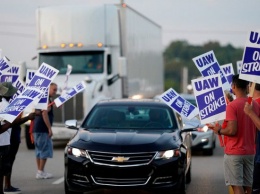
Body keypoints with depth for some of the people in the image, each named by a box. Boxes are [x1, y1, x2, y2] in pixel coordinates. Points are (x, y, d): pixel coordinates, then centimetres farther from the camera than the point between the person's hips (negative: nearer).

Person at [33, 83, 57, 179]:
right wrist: (49, 128, -21)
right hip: (43, 129, -10)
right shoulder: (46, 99, -12)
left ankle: (39, 171, 15)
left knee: (39, 150, 12)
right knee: (45, 150, -7)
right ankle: (41, 172, -8)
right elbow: (44, 113, -22)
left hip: (37, 129, 10)